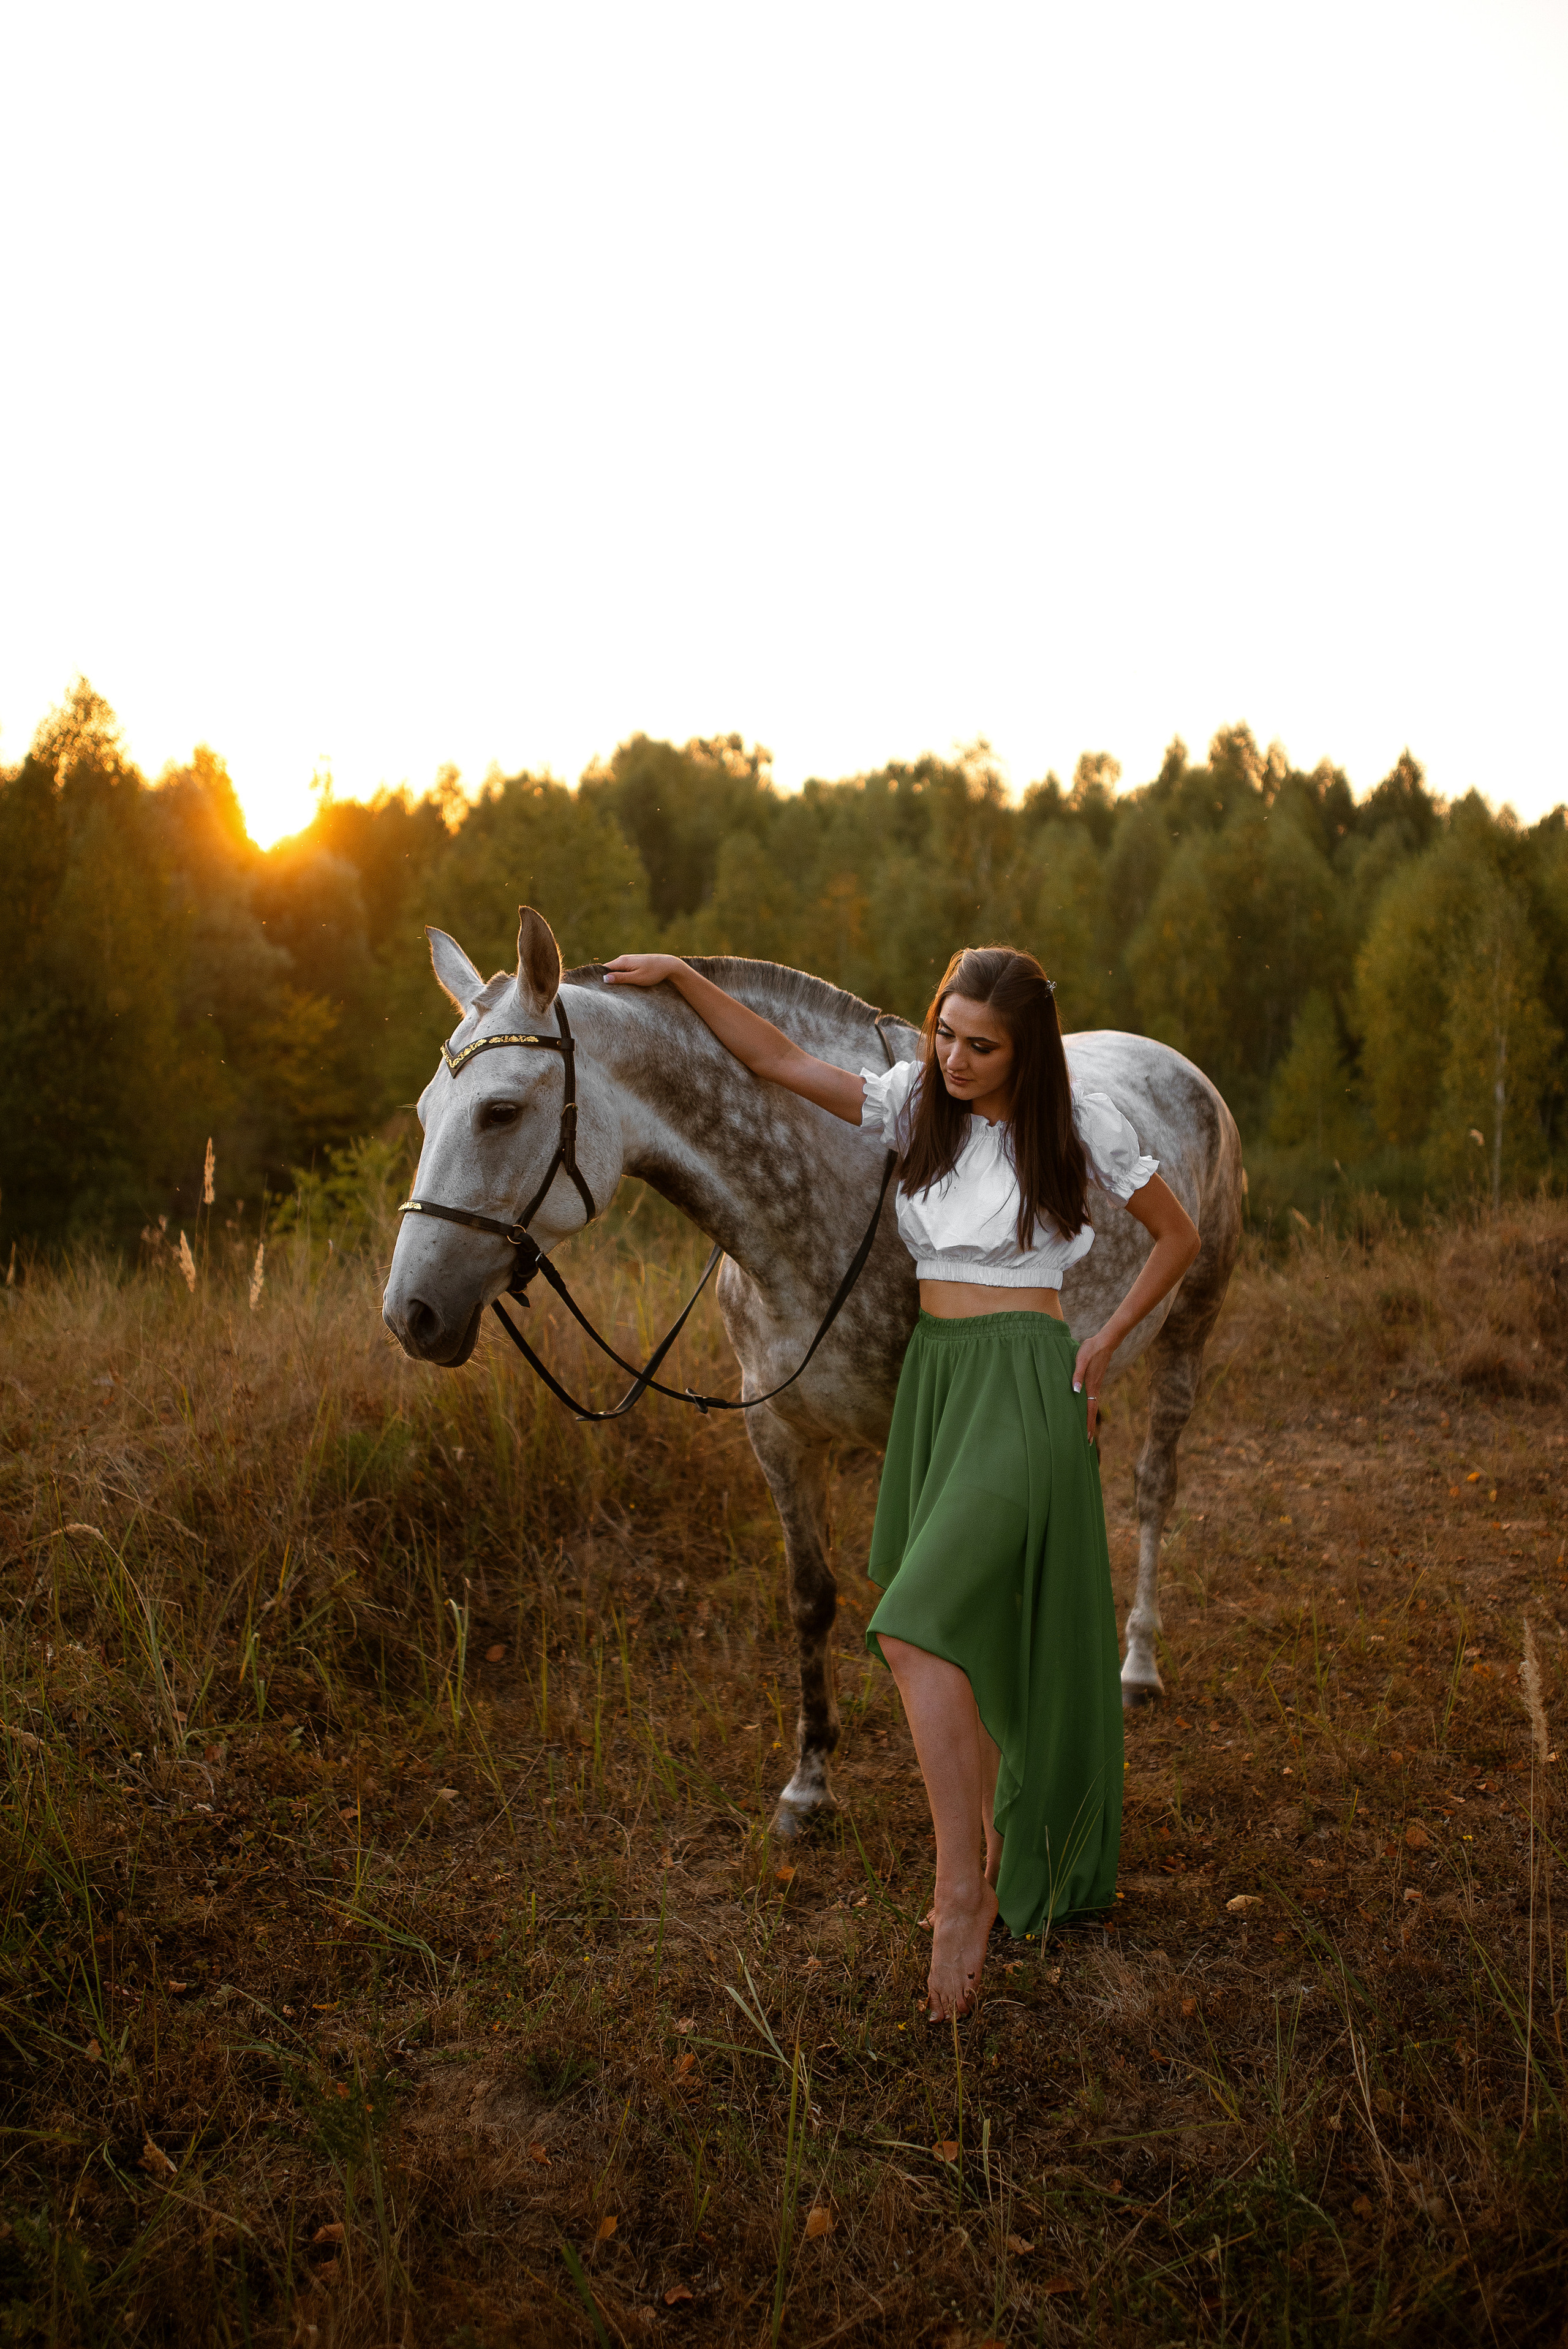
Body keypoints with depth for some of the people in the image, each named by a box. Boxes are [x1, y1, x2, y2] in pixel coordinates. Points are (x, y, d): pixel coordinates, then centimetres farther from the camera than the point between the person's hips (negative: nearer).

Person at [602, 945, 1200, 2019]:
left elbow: (1179, 1236, 5)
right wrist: (681, 975, -2)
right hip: (936, 1377, 6)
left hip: (1022, 1386, -6)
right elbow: (781, 1059, 4)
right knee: (980, 1635, 13)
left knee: (919, 1629, -20)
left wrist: (1103, 1348, 1)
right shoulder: (918, 1104, 5)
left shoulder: (1078, 1123, -6)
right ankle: (1005, 1861, 29)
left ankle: (966, 1895, -12)